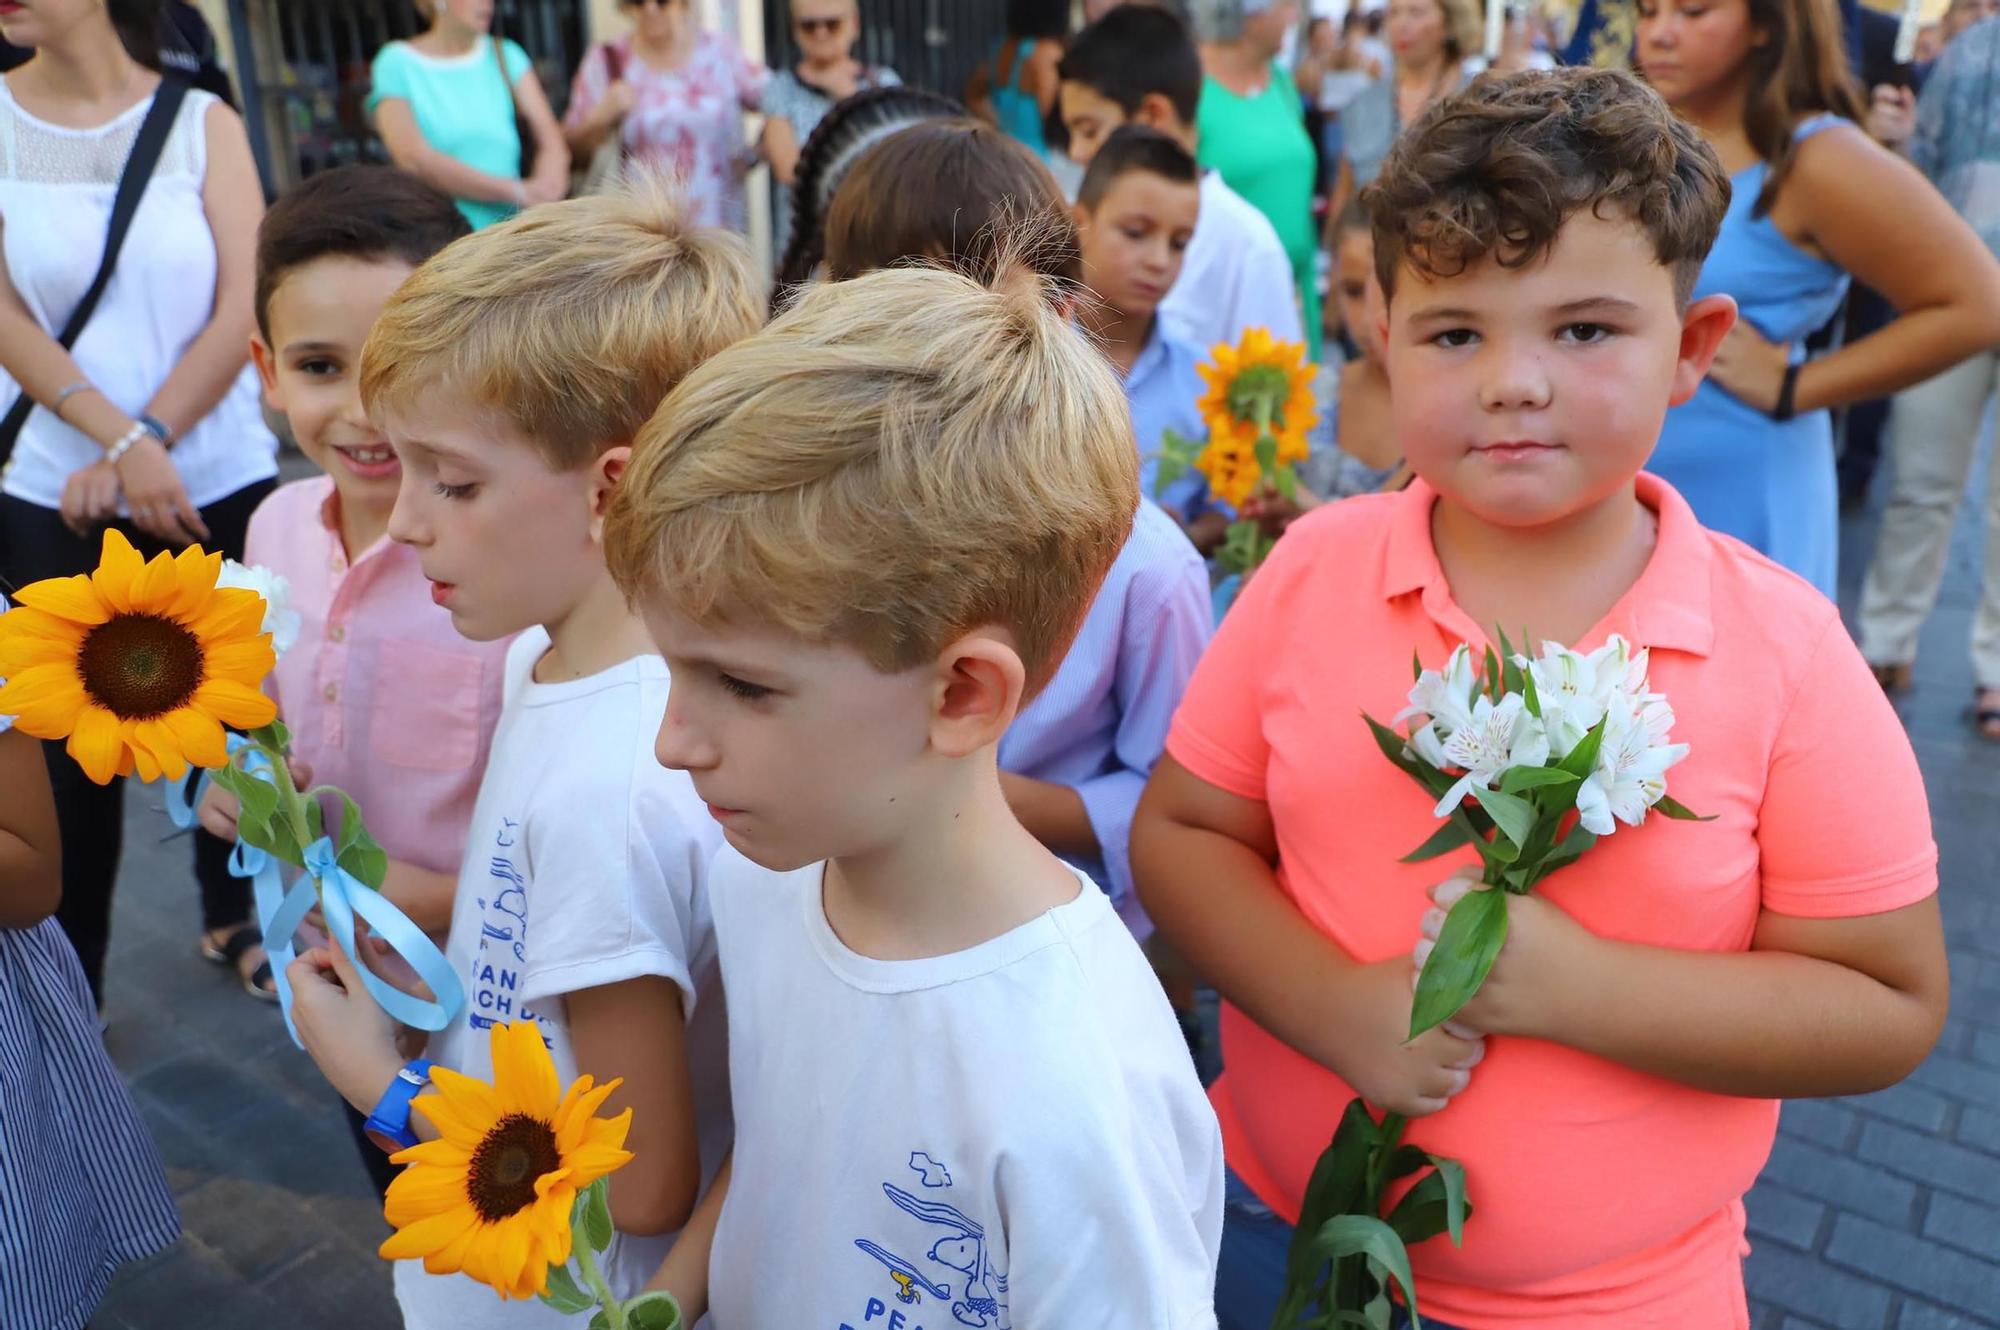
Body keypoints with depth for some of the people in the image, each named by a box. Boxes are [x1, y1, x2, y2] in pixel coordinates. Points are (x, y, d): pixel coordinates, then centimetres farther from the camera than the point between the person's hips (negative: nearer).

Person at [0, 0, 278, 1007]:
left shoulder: (202, 122, 0)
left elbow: (242, 310, -7)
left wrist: (144, 444, -14)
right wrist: (124, 444, -18)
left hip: (222, 482, 0)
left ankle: (233, 915, 34)